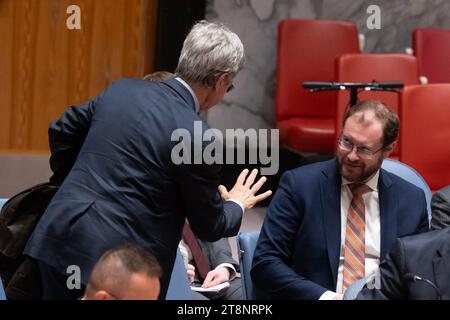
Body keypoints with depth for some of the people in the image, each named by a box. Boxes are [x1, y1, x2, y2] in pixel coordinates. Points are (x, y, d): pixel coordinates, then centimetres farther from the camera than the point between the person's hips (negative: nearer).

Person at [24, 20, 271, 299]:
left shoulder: (123, 89, 4)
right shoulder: (198, 139, -13)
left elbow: (62, 130, 18)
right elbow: (209, 227, -1)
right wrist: (237, 206, 21)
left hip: (59, 238, 6)